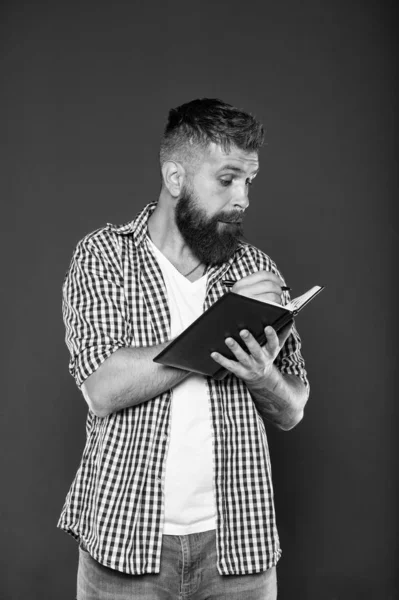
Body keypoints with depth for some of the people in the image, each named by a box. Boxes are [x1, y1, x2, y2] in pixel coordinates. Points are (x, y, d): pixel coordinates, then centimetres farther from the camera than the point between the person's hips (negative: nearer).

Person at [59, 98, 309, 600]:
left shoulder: (258, 269, 4)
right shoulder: (105, 253, -4)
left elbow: (291, 413, 6)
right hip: (125, 536, -2)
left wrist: (264, 379, -16)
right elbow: (104, 388, -17)